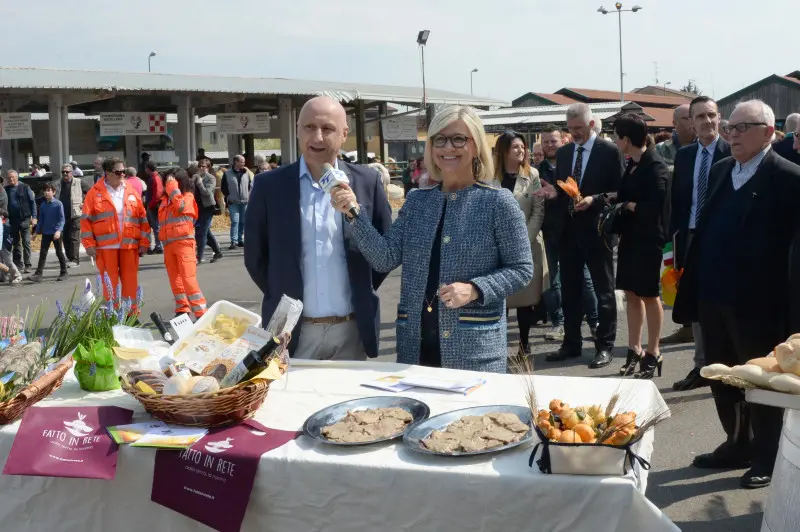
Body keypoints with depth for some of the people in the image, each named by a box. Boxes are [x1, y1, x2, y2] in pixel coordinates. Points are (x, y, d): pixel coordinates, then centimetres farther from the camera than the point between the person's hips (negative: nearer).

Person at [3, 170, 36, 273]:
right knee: (16, 243, 10)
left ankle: (27, 265, -1)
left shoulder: (25, 187, -1)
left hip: (24, 218, -3)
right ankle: (18, 264, 16)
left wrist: (33, 217, -6)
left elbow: (32, 202, -1)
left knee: (26, 242, -3)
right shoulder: (6, 189, 7)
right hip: (12, 220, 3)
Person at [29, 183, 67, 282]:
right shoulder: (43, 205, 5)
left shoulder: (58, 204, -10)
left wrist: (59, 230, -23)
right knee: (42, 253, 0)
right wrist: (37, 231, 13)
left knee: (59, 253, 7)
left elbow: (62, 219, -11)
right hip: (46, 233, 4)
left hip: (56, 233, -4)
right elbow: (41, 219, 14)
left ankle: (64, 273, 18)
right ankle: (38, 274, -2)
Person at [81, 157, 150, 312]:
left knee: (130, 281, 6)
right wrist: (89, 244, -5)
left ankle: (132, 313, 15)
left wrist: (144, 242, 6)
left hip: (130, 245, 2)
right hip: (106, 246, -2)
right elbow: (86, 220, 1)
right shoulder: (95, 192, 2)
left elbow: (143, 218, 11)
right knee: (110, 282, 3)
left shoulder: (131, 192, 11)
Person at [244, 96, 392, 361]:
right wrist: (282, 298, 6)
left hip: (352, 330, 1)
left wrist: (362, 291, 7)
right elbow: (254, 254, 6)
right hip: (292, 331, -1)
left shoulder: (367, 182, 0)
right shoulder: (270, 185, -2)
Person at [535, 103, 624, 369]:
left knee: (603, 290, 4)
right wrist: (554, 192, -6)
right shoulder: (563, 153, 11)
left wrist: (594, 200, -22)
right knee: (569, 289, 12)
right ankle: (571, 343, 22)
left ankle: (604, 346, 11)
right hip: (568, 229, 6)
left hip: (596, 229, -6)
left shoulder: (609, 151, -6)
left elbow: (618, 191, -8)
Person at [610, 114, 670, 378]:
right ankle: (634, 351, 21)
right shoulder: (633, 164, 10)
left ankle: (653, 354, 15)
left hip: (648, 239, -8)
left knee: (649, 295, 3)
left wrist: (628, 205, -13)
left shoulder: (655, 166, -16)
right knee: (632, 294, 12)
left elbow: (655, 206, -24)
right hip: (630, 237, 8)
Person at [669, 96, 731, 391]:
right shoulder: (684, 155, 9)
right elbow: (677, 200, 10)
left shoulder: (732, 153, -7)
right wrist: (676, 238, 4)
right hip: (692, 236, 5)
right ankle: (702, 366, 21)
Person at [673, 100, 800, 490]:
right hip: (714, 295, 7)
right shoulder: (720, 170, 11)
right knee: (721, 377, 17)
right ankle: (739, 444, 35)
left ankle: (767, 457, 25)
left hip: (757, 301, -6)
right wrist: (692, 287, 9)